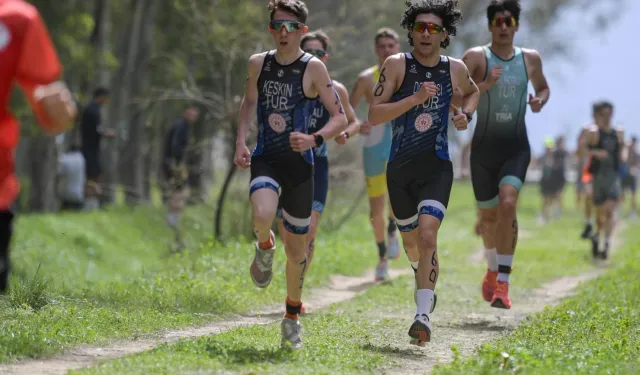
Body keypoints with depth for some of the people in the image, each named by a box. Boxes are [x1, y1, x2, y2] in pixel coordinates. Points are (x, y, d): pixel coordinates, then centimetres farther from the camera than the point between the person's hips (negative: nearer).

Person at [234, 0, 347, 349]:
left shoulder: (313, 68, -6)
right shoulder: (258, 63, 4)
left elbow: (340, 117, -4)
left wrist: (314, 139, -22)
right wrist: (240, 141, 8)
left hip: (299, 163, -1)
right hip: (265, 160, 1)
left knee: (296, 248, 6)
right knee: (262, 216, -31)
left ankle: (292, 316, 28)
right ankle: (264, 247, 6)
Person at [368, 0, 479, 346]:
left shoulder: (455, 69, 1)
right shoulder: (396, 65, -7)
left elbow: (472, 91, 26)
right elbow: (374, 115, -14)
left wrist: (465, 114, 4)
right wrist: (415, 99, -25)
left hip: (436, 168, -1)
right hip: (400, 168, 1)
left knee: (427, 236, -21)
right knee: (410, 241, 17)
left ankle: (423, 315, -23)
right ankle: (427, 278, 51)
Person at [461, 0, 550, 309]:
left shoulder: (530, 59, 6)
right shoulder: (476, 57, -3)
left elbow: (543, 87, 25)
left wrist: (540, 100, 3)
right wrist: (484, 85, -24)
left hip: (516, 147, 0)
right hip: (484, 147, 0)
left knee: (507, 205, -23)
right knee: (489, 216, 12)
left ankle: (503, 283, -23)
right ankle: (492, 269, 41)